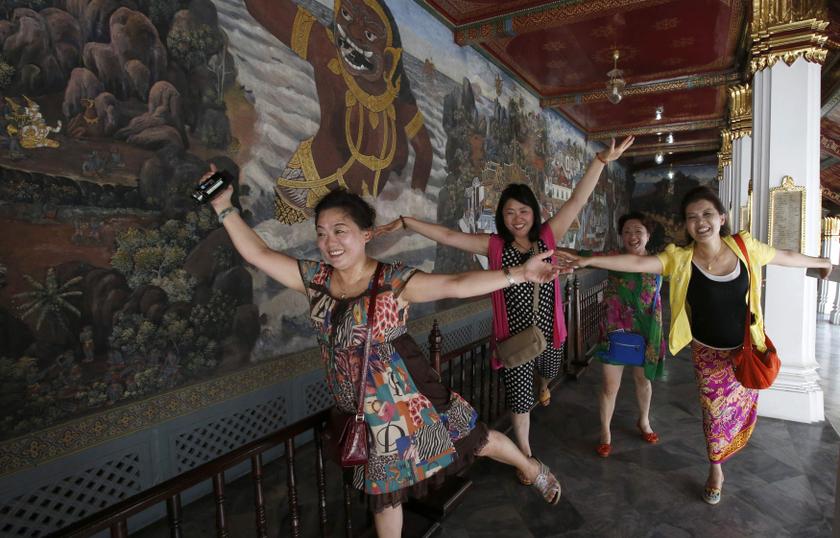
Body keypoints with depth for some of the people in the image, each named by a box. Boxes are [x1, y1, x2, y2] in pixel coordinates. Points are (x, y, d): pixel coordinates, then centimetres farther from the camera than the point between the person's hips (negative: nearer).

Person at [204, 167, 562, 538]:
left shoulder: (394, 281, -18)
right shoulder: (314, 278, -4)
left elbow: (456, 285, -26)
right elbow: (257, 254, 0)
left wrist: (518, 274, -33)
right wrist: (224, 207, -3)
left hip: (401, 399, -4)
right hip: (359, 411, 4)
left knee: (472, 439, 12)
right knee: (383, 489, 22)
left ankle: (532, 468, 43)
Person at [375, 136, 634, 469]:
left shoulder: (547, 238, -6)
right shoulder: (494, 246, -9)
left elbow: (577, 201, -13)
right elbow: (447, 236, -13)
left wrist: (602, 160, -21)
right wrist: (405, 222, -20)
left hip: (548, 331, 3)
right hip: (514, 335, -2)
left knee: (548, 373, 31)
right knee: (519, 397, 8)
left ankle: (544, 388, 71)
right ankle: (526, 456, 31)